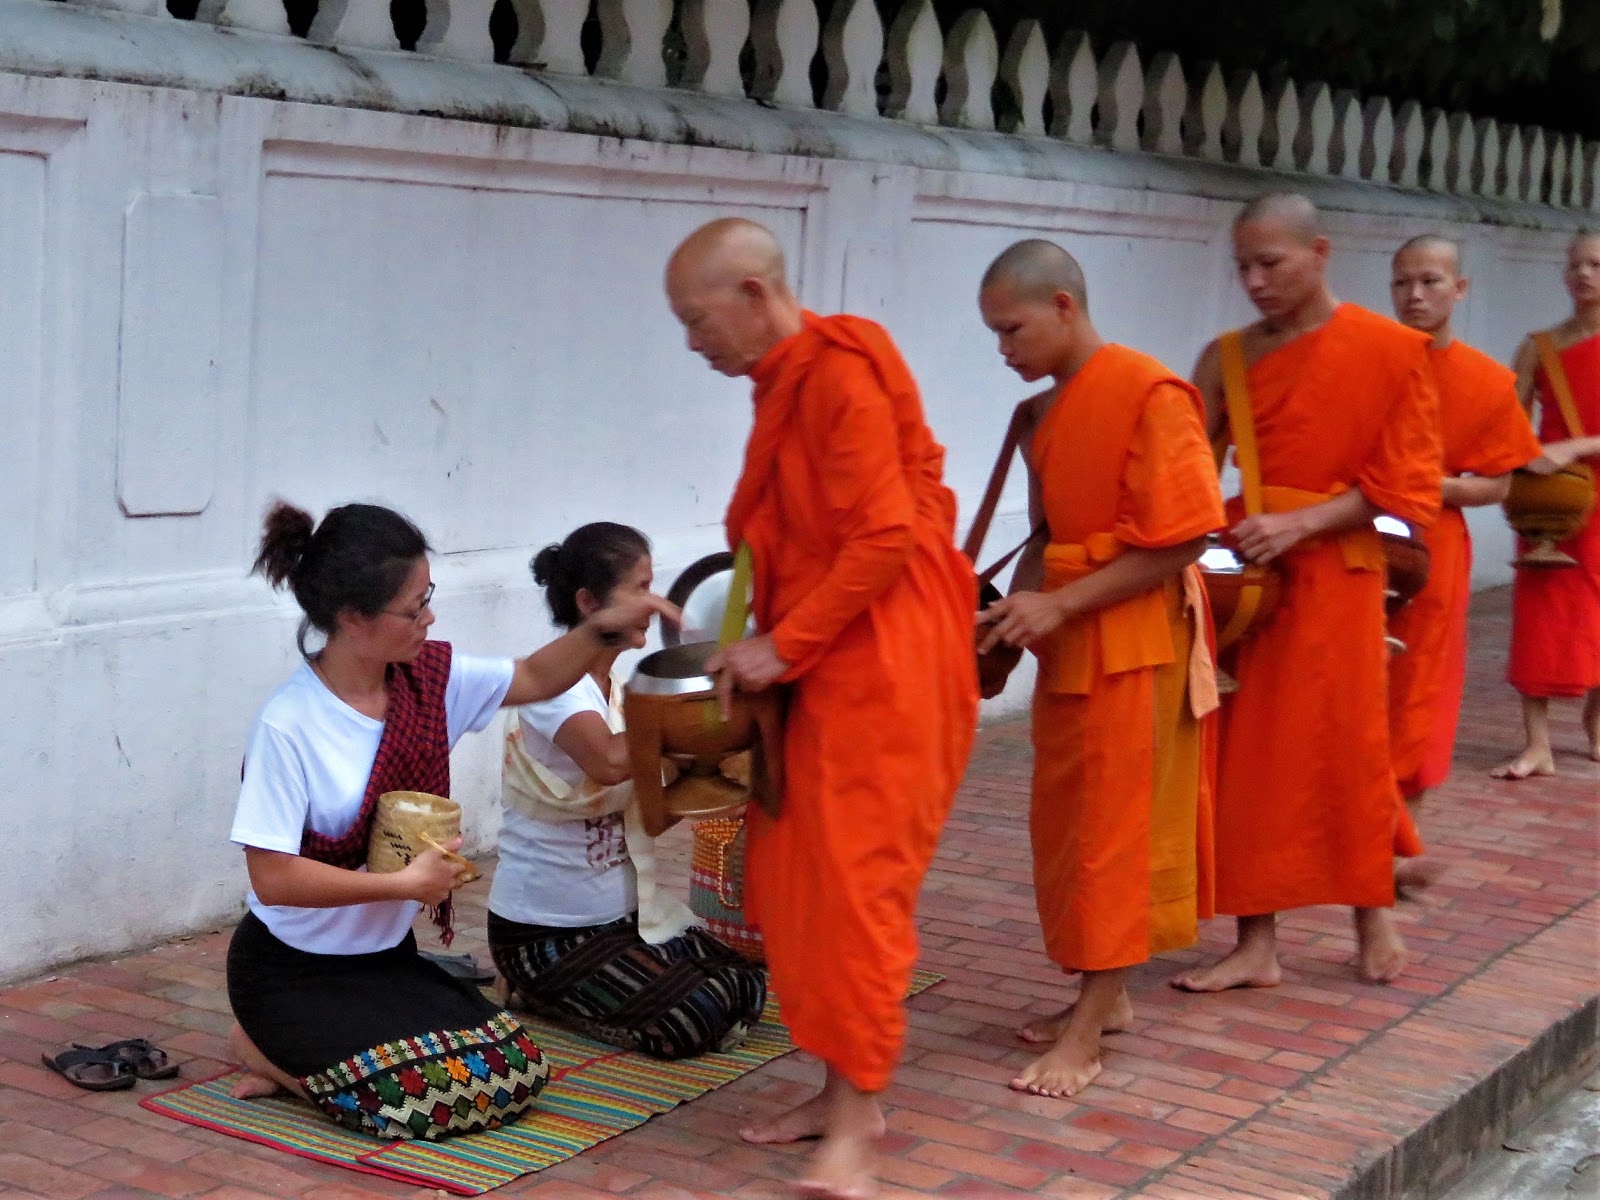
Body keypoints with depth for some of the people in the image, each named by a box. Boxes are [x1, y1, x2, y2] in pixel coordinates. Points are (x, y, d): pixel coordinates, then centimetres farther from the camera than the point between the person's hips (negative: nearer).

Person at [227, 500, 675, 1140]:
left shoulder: (429, 677, -4)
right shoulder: (287, 726, -22)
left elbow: (533, 679, 10)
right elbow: (272, 878, -24)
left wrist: (604, 627, -7)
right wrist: (405, 882, -21)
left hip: (387, 955, 7)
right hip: (293, 972, -7)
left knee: (519, 1073, -7)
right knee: (428, 1097, -24)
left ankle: (305, 1055, 11)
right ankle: (272, 1053, 4)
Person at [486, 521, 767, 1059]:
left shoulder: (619, 687, 8)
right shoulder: (556, 685, -19)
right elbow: (611, 762, -41)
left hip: (624, 911, 9)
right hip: (545, 933, -9)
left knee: (746, 989, -3)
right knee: (695, 1020, -20)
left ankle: (558, 991, 11)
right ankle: (544, 991, 2)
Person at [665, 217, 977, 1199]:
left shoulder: (841, 374, -14)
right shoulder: (787, 382, 14)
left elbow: (884, 538, -20)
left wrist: (783, 644, -15)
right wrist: (763, 645, 8)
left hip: (882, 667, -9)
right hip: (822, 667, 9)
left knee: (856, 884, -8)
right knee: (795, 881, 8)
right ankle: (844, 1091, 16)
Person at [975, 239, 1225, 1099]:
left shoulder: (1149, 395, -15)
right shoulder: (1052, 410, 11)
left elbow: (1181, 540, -19)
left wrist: (1059, 604, -20)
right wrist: (1016, 604, 0)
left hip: (1135, 647, -8)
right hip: (1069, 646, 8)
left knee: (1113, 831, -4)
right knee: (1066, 825, 12)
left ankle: (1087, 1035, 1)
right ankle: (1104, 997, 24)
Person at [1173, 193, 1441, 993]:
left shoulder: (1391, 351, -4)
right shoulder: (1227, 359, 6)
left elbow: (1402, 484, -6)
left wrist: (1299, 524, -17)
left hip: (1334, 579, -3)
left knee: (1347, 748, 4)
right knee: (1248, 756, 3)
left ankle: (1374, 914, 25)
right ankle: (1257, 943, 10)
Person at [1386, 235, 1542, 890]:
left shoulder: (1487, 382, -3)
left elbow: (1497, 487, -1)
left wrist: (1433, 486, -17)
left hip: (1430, 554, -1)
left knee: (1410, 698, 5)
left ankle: (1391, 846, 19)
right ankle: (1401, 848, 13)